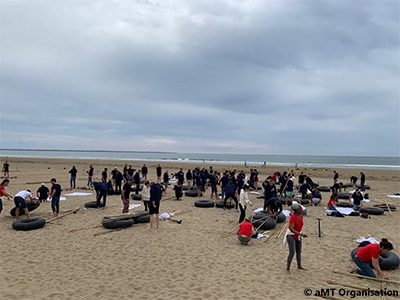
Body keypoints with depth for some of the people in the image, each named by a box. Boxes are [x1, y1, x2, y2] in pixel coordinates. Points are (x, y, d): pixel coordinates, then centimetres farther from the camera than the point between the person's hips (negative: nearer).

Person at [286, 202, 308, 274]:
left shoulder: (301, 216, -2)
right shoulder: (292, 217, -25)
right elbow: (291, 229, -31)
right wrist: (300, 234, -37)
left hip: (298, 235, 7)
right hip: (291, 235, -7)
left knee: (299, 251, 17)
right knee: (292, 252, -13)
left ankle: (299, 266, 36)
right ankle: (287, 269, -2)